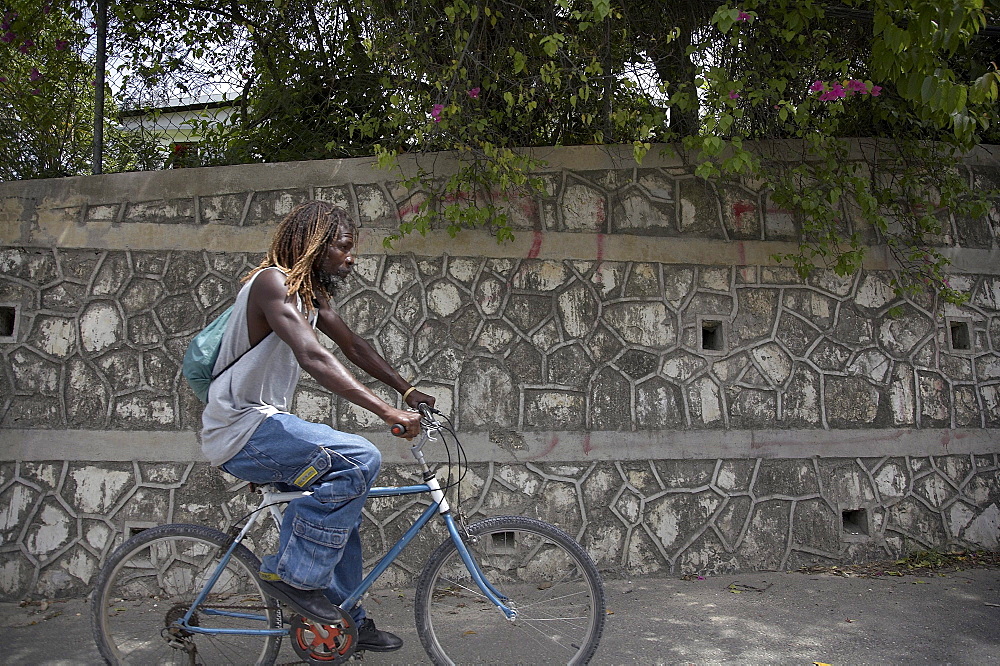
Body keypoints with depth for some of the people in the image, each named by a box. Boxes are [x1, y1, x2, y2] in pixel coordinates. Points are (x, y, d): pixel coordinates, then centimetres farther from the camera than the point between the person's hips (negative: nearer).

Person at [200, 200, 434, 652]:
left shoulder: (311, 292, 11)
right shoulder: (273, 281, -19)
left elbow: (354, 346, 15)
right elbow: (313, 358, -32)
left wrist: (407, 390, 6)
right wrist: (386, 412, -37)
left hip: (263, 425, 10)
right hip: (241, 428, -10)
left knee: (342, 504, 15)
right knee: (359, 459, -25)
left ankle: (346, 619, 28)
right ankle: (291, 574, -11)